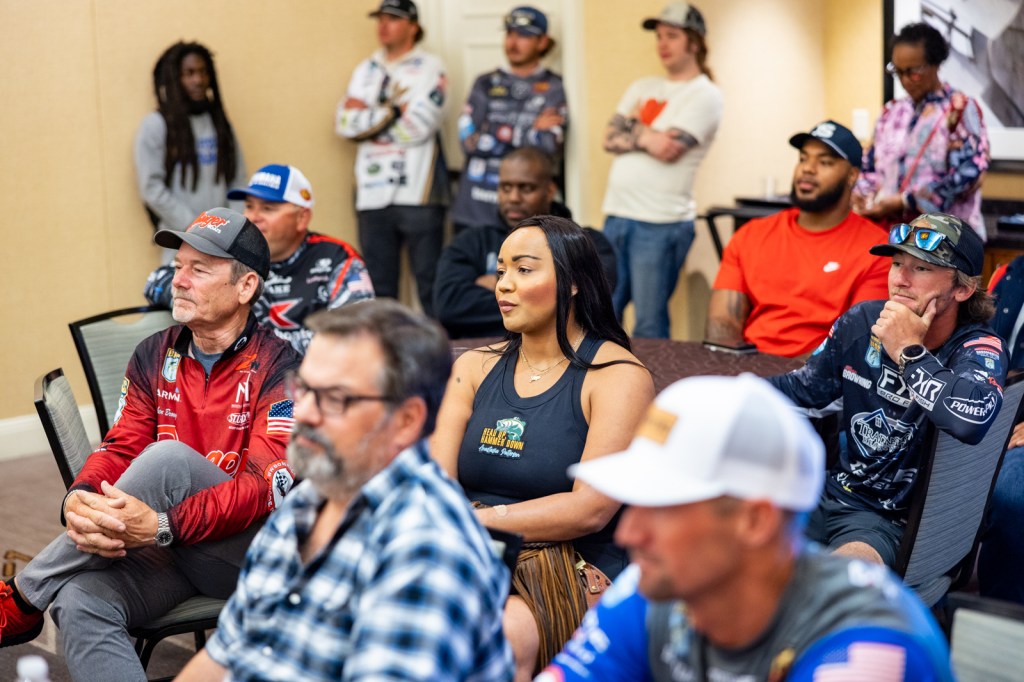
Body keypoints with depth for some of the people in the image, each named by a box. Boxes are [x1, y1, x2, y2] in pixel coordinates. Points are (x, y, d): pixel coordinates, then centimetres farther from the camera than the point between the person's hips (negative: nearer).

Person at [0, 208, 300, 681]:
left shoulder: (277, 366, -9)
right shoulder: (156, 356, 9)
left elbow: (270, 484, -20)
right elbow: (119, 449, 5)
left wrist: (161, 526, -34)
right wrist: (78, 500, -20)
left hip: (250, 551, -4)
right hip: (170, 552, 4)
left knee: (168, 459, -32)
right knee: (80, 601, -30)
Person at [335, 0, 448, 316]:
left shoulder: (430, 67, 2)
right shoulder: (366, 70, 18)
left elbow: (419, 124, -11)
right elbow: (345, 123, 5)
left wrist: (369, 119, -1)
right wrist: (392, 112, -5)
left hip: (418, 193, -5)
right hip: (373, 193, 5)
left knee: (429, 282, -5)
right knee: (378, 285, 7)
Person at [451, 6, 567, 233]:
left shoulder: (551, 88, 4)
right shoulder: (486, 84, 12)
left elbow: (551, 148, -8)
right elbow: (468, 141, -1)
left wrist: (498, 134, -5)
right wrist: (532, 131, -3)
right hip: (473, 208, 3)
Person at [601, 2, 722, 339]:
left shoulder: (705, 95, -3)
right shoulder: (642, 88, 18)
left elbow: (670, 148, -15)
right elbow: (610, 139, 7)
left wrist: (633, 129, 0)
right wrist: (646, 138, -9)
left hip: (661, 223, -7)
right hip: (617, 215, 7)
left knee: (649, 326, -2)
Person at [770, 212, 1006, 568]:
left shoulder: (979, 349, -13)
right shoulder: (863, 321, 4)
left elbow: (969, 420, -38)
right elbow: (804, 387, 20)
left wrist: (909, 352, -24)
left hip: (895, 521, -6)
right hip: (832, 495, 6)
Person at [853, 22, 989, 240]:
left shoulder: (960, 109, -2)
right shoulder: (892, 111, 15)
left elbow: (967, 174, -12)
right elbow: (872, 165, 20)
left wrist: (904, 202, -16)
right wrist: (863, 195, -3)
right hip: (890, 231, 5)